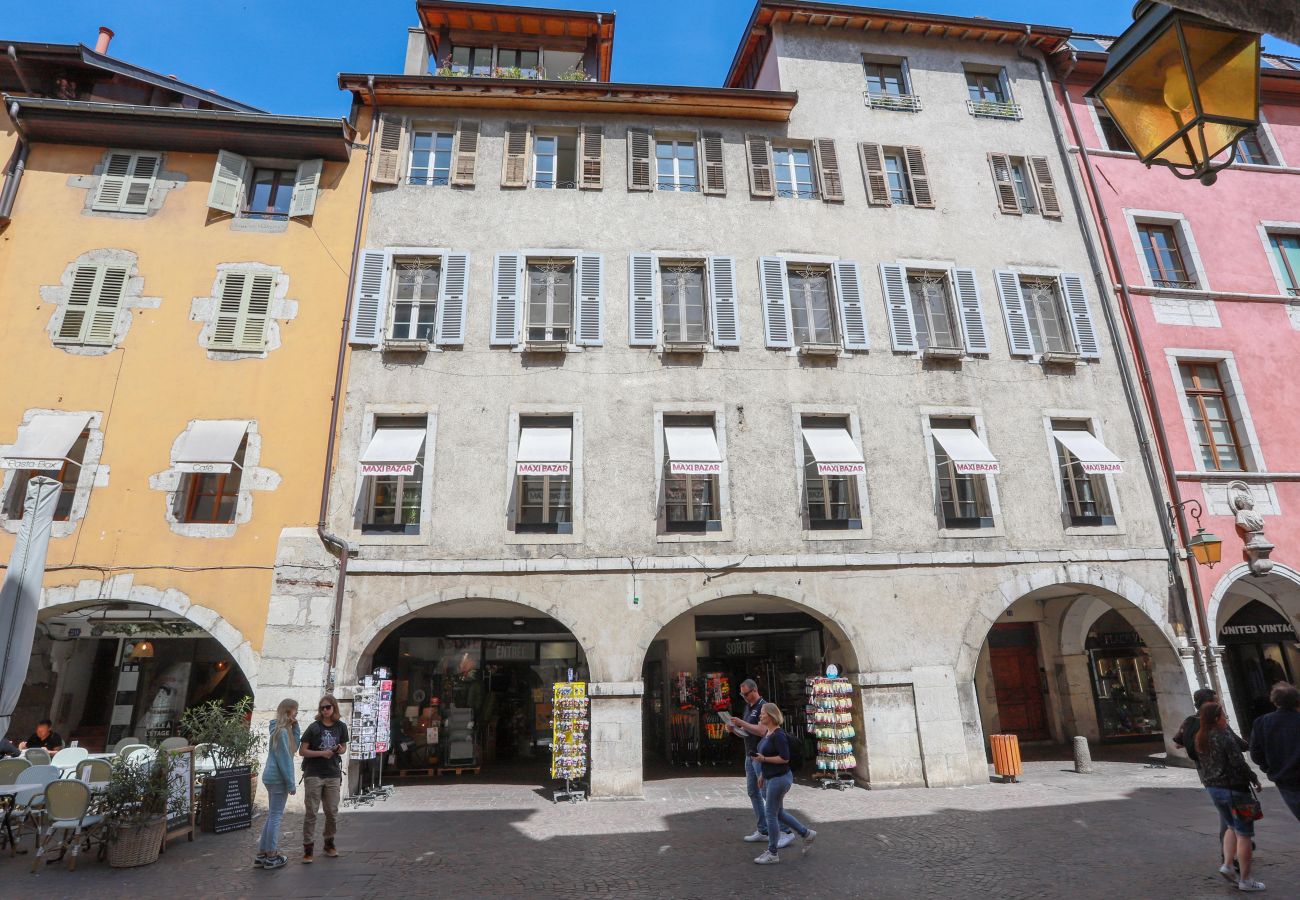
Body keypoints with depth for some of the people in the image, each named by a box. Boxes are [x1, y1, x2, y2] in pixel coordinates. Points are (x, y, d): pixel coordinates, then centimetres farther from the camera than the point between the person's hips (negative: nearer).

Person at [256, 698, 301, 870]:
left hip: (272, 778, 10)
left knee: (272, 816, 16)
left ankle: (261, 855, 23)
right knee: (276, 817, 1)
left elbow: (295, 744, 12)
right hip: (278, 779, -10)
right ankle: (271, 857, 11)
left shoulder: (283, 729, 11)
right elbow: (284, 759, -19)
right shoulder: (282, 731, -19)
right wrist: (291, 783, -15)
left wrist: (295, 726, 4)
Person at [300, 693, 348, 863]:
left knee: (332, 812, 10)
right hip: (313, 774, -3)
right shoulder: (314, 727, -6)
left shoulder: (341, 727, 2)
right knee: (311, 812, 0)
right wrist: (322, 753, -17)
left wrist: (341, 750, -9)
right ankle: (308, 848, 10)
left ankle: (329, 843, 28)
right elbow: (302, 751, -4)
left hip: (333, 774, 3)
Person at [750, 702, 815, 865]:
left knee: (771, 815, 0)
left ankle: (772, 853, 14)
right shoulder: (767, 733, 8)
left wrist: (763, 759, -22)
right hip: (770, 778, 9)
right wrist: (762, 774, 19)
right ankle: (807, 834, 31)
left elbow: (784, 758, -23)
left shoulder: (778, 735, -20)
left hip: (779, 779, -9)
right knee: (778, 813, 18)